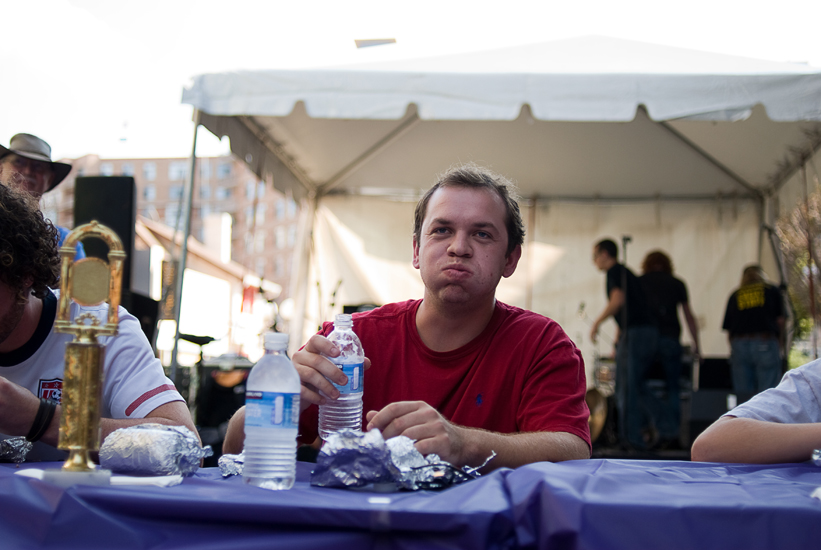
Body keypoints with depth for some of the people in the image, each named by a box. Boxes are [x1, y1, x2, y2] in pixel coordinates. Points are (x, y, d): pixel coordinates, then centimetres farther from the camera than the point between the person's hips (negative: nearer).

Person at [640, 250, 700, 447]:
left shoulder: (638, 282, 13)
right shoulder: (677, 284, 15)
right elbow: (689, 316, 16)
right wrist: (696, 345, 22)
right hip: (670, 340, 0)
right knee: (672, 388, 6)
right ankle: (670, 433, -1)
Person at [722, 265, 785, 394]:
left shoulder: (735, 295, 18)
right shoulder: (772, 291, 14)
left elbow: (728, 328, 12)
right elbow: (780, 320, 6)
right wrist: (780, 343, 16)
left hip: (739, 344, 2)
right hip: (765, 343, -2)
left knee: (742, 394, 3)